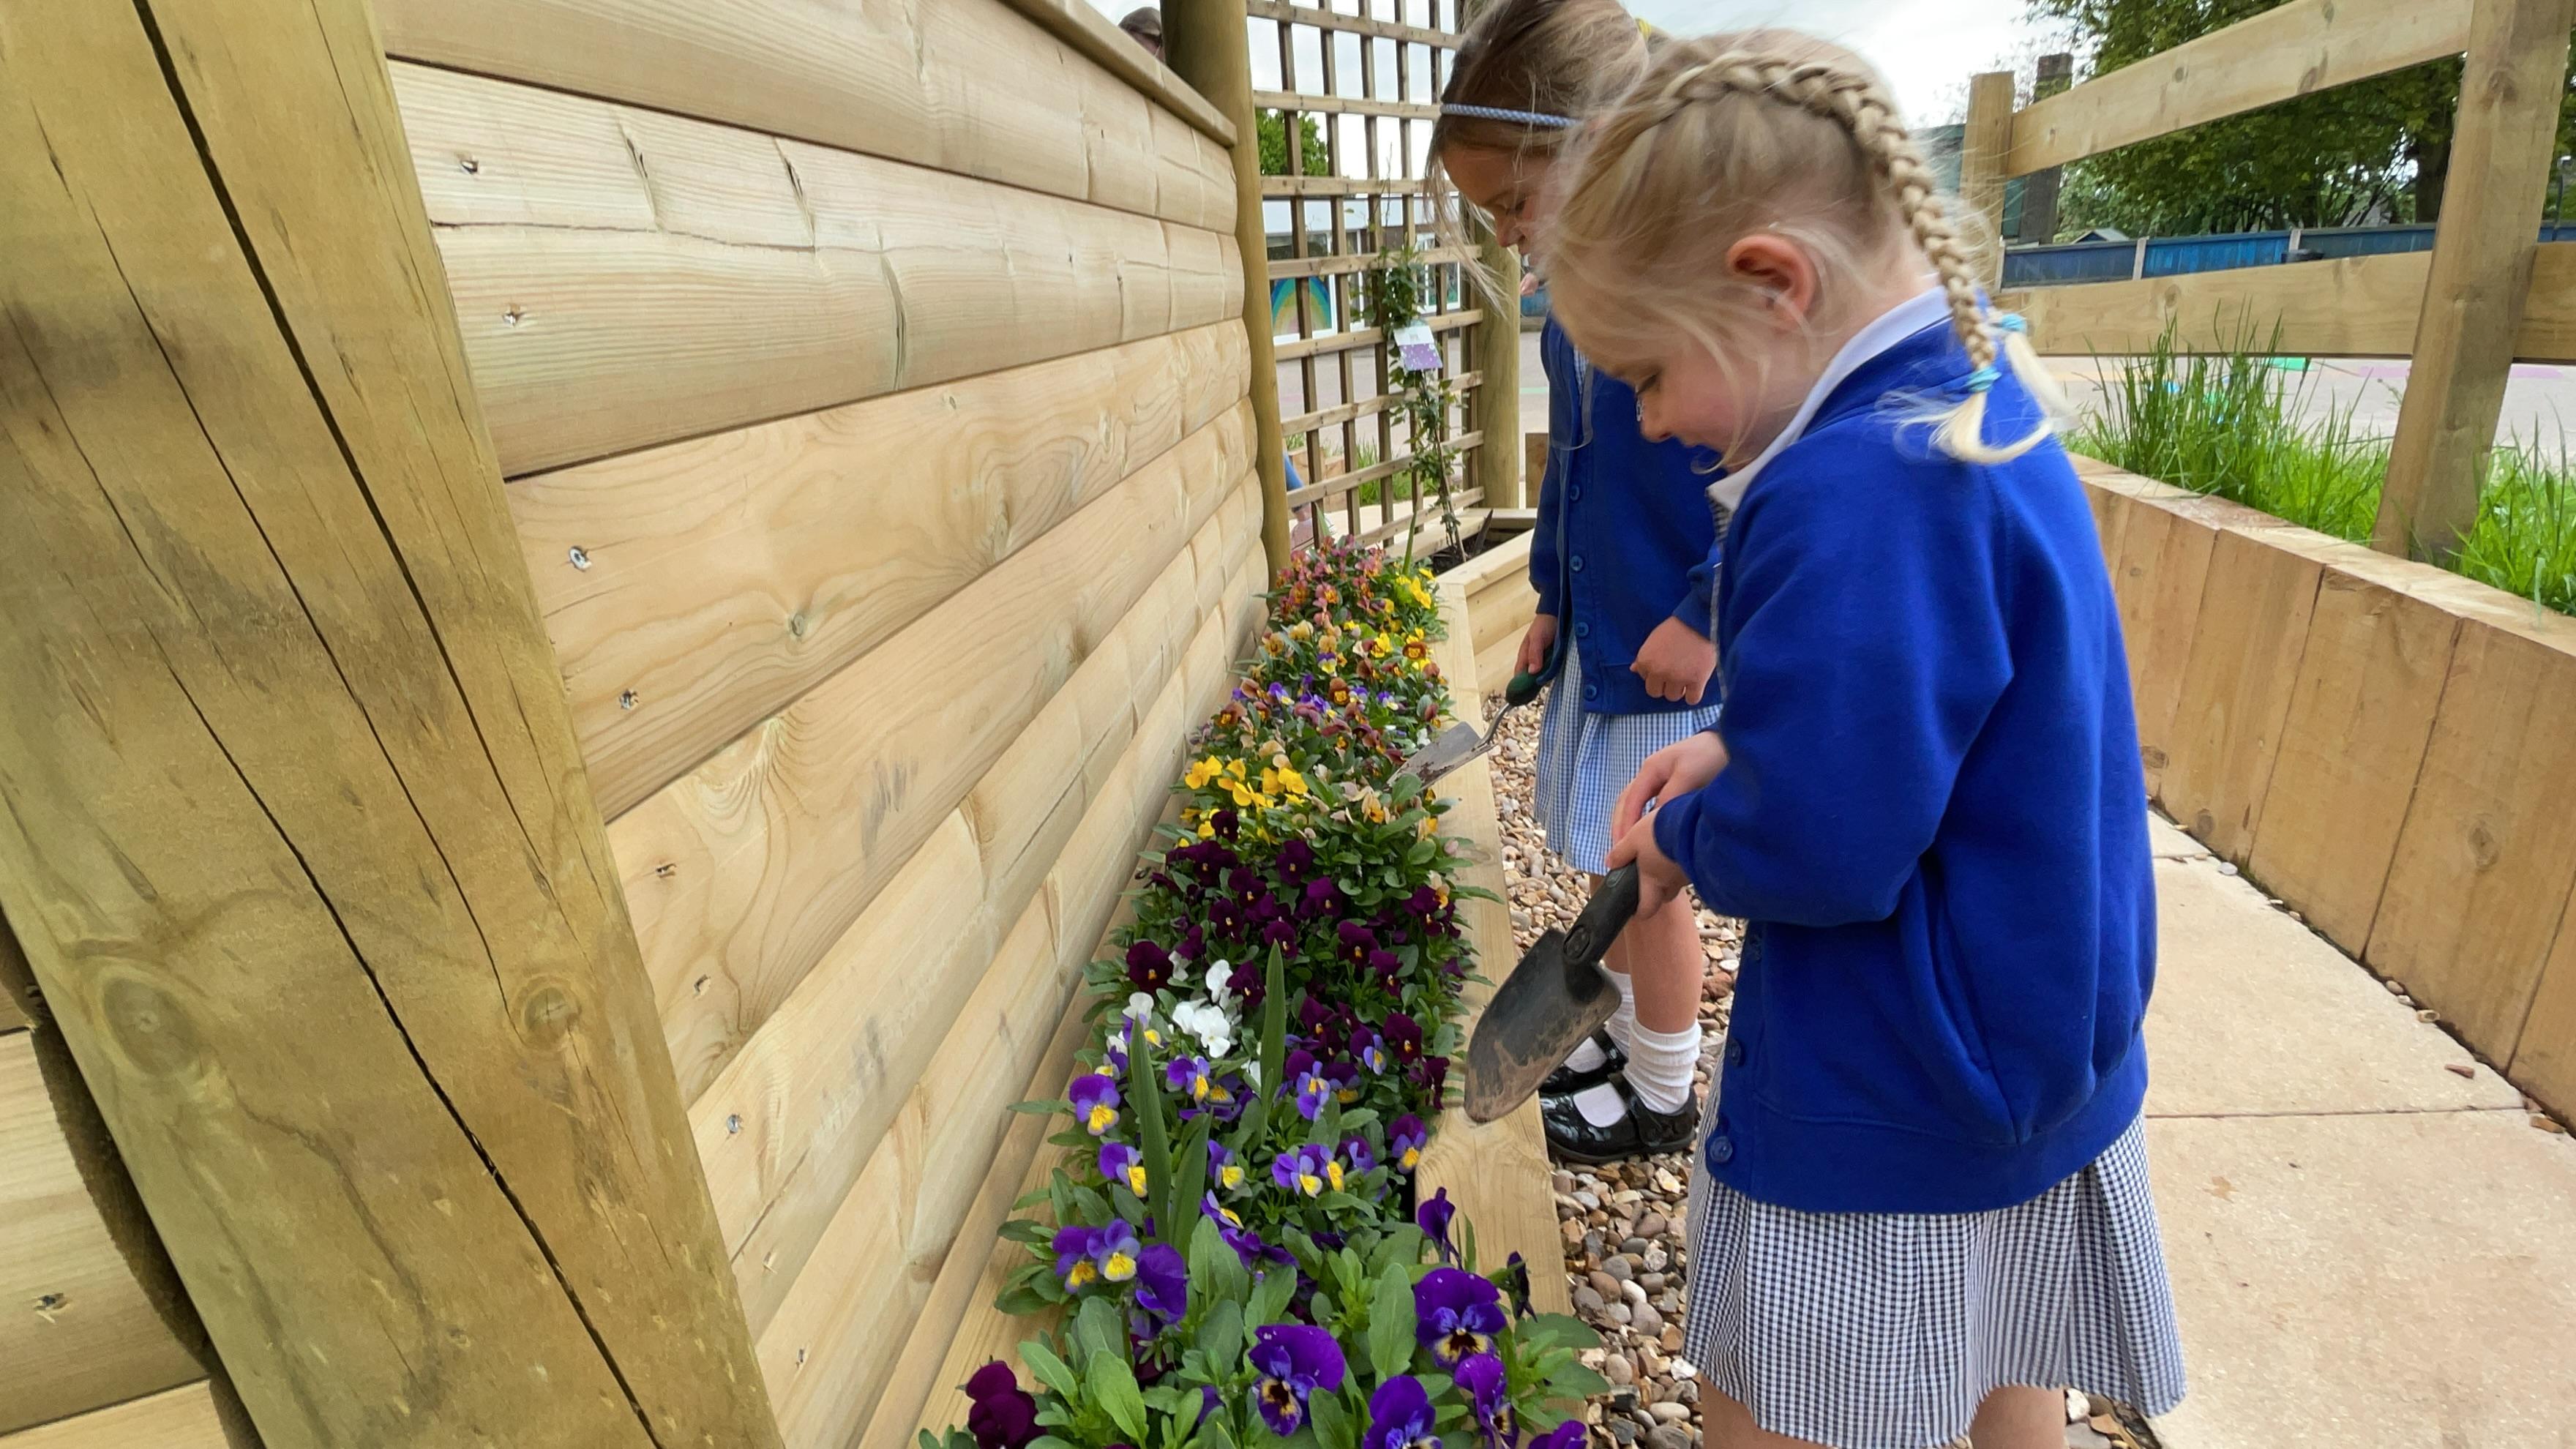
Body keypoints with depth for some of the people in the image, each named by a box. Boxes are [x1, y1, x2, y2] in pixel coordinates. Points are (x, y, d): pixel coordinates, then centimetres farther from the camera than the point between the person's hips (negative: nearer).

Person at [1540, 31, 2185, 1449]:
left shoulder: (1850, 494, -31)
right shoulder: (1988, 409, 1)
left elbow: (1817, 850, -30)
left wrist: (1685, 834, -10)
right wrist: (1743, 747, 0)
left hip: (1892, 1118, -9)